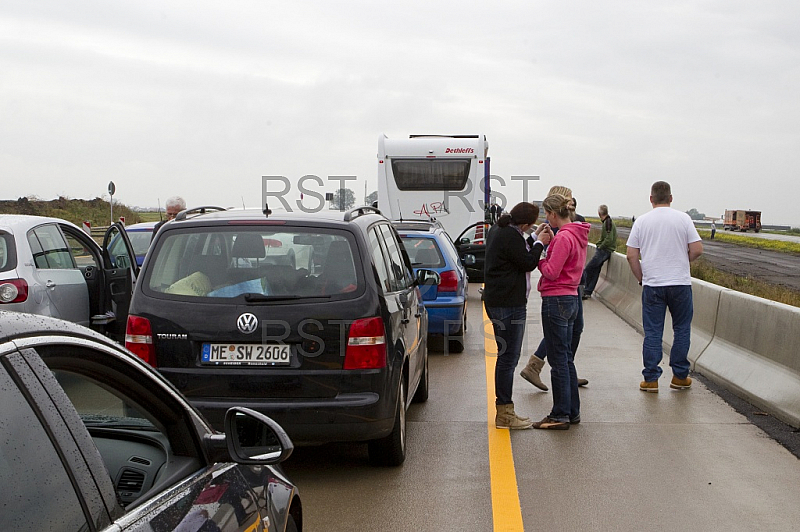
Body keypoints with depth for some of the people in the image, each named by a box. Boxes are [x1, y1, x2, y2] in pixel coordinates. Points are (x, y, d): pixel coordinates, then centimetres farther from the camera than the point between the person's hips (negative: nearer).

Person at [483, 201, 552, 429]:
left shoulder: (498, 230, 13)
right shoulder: (510, 236, -19)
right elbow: (528, 263, -15)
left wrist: (535, 239, 11)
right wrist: (539, 242, -2)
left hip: (497, 301, 11)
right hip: (508, 304, -11)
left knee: (507, 356, 15)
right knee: (508, 357, -7)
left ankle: (504, 410, 20)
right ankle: (504, 414, -3)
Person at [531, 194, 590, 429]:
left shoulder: (563, 237, -18)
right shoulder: (579, 235, 12)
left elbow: (552, 272, -19)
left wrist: (539, 259, -2)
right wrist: (545, 258, 5)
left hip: (557, 301, -10)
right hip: (571, 298, 10)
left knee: (558, 360, -3)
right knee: (566, 358, 16)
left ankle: (560, 415, 3)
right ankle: (572, 411, 22)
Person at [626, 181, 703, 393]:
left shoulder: (642, 221, 1)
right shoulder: (683, 219, -1)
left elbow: (631, 256, 0)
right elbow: (697, 250, -4)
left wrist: (641, 278, 13)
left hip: (652, 285, 1)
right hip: (680, 283, 0)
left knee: (652, 332, 4)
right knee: (682, 330, 11)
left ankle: (651, 379, 4)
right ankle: (679, 376, 14)